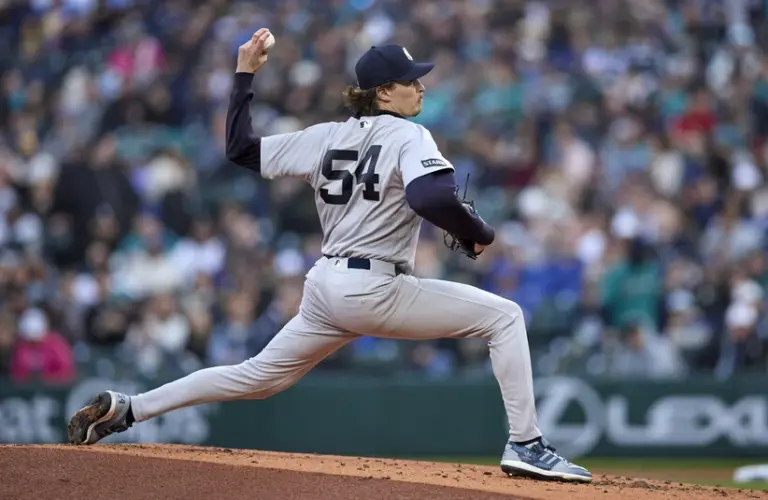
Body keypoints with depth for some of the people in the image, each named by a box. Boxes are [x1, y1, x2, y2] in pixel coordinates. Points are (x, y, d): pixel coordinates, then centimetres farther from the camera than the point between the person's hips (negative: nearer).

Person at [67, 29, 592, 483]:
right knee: (504, 315, -2)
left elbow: (242, 149, 18)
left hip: (324, 287, 7)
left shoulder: (328, 136, 14)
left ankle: (126, 409, 18)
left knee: (258, 376, 21)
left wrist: (244, 75, 24)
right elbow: (431, 198, -26)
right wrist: (479, 234, -10)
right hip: (376, 289, -7)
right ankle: (526, 445, -11)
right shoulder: (408, 136, -6)